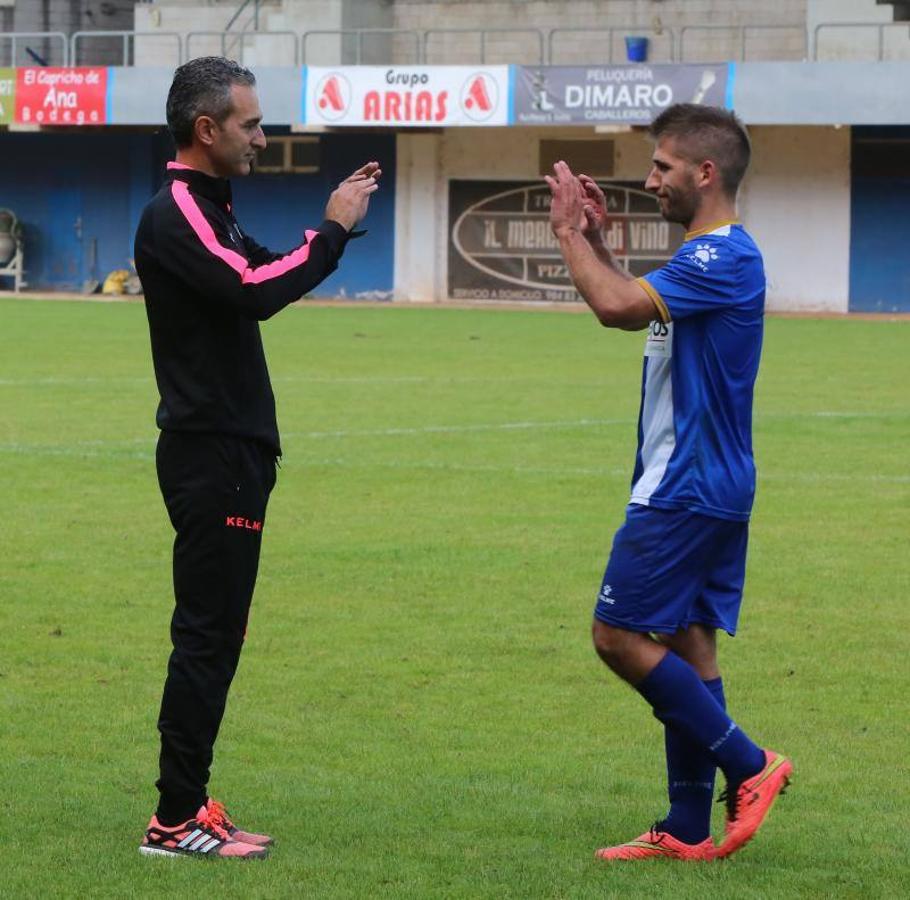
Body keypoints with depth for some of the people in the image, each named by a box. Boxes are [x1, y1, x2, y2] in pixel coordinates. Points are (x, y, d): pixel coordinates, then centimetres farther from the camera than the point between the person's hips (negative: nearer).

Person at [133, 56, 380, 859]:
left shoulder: (209, 211, 18)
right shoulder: (176, 215, -15)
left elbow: (266, 281, 24)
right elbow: (256, 292, -27)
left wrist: (335, 226, 10)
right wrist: (331, 230, -17)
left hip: (232, 453, 10)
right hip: (210, 454, -10)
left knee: (214, 635, 11)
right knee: (208, 636, -8)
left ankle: (190, 806, 15)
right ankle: (176, 821, -5)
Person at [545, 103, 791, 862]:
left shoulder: (722, 258, -18)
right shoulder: (709, 258, 14)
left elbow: (617, 306, -28)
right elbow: (635, 310, 28)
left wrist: (571, 234, -13)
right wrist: (597, 240, 16)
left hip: (686, 493, -10)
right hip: (711, 489, 10)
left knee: (619, 635, -7)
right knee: (687, 641, 10)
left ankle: (749, 764, -4)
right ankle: (688, 830, 12)